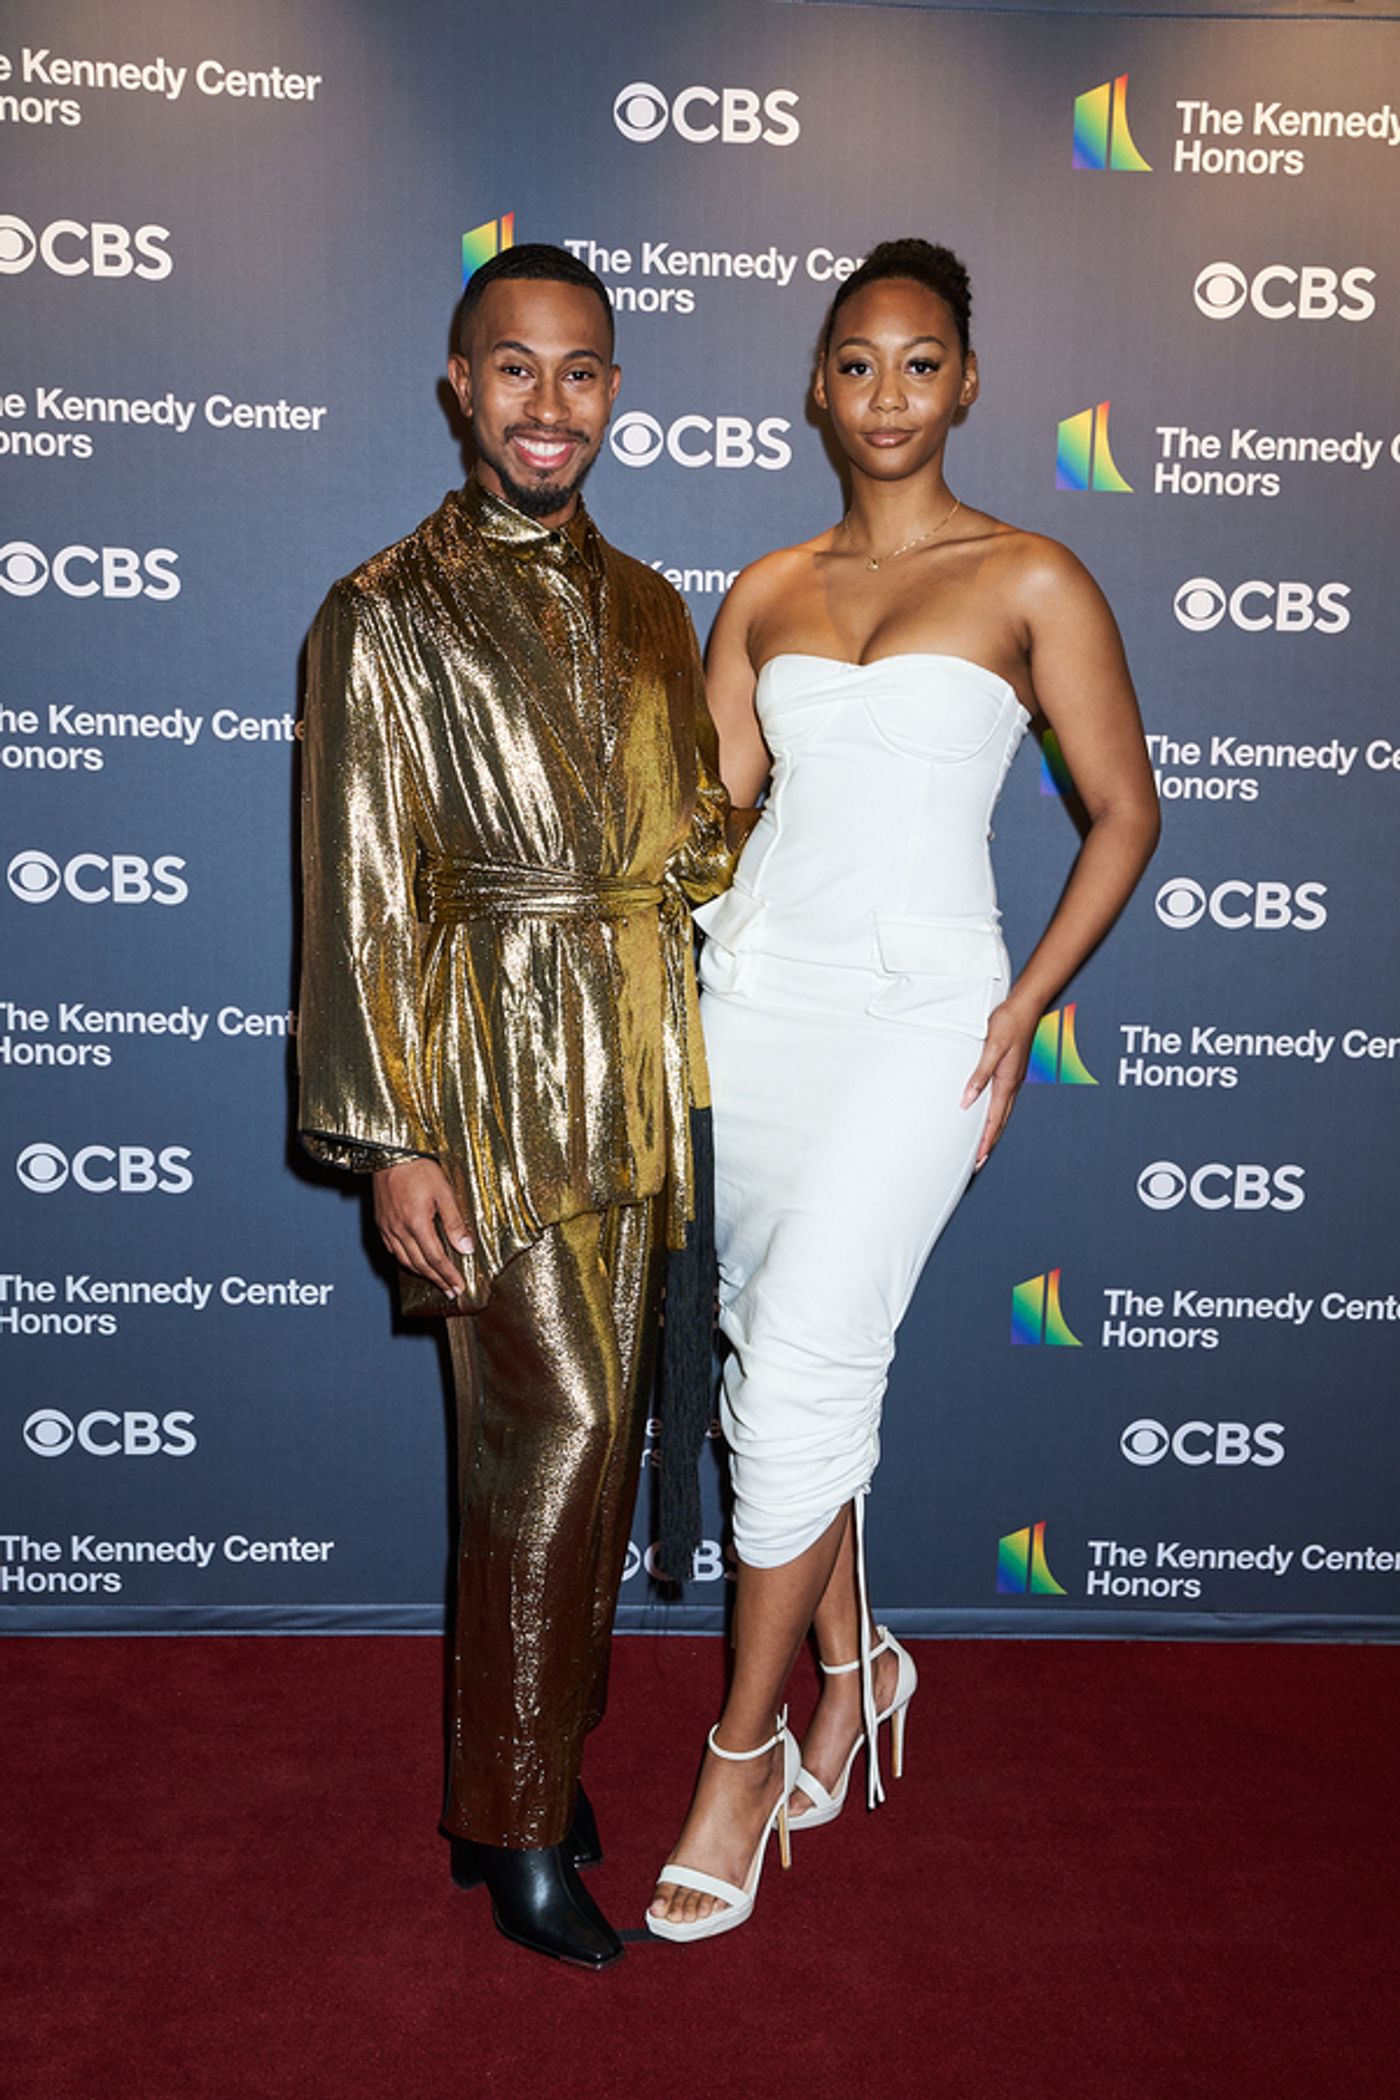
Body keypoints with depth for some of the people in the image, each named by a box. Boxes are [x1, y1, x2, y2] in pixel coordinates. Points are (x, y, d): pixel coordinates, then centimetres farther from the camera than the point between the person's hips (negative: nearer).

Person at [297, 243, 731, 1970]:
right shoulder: (387, 615, -5)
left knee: (592, 1433, 13)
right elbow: (364, 901, -8)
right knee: (556, 1430, -5)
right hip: (495, 1067, -6)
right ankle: (514, 1822, 15)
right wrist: (392, 1140, -12)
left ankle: (542, 1749, 33)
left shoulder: (647, 609, 12)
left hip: (633, 1079, 6)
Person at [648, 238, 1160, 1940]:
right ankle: (852, 1667, 31)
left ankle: (744, 1748, 6)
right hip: (752, 995, 5)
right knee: (776, 1356, 9)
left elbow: (1124, 812, 2)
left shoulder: (1031, 581, 1)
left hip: (914, 1015, -4)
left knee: (802, 1366, -12)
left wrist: (1020, 1015, -4)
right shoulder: (765, 591, 13)